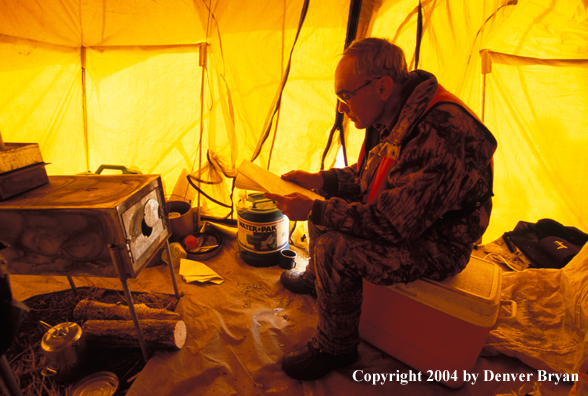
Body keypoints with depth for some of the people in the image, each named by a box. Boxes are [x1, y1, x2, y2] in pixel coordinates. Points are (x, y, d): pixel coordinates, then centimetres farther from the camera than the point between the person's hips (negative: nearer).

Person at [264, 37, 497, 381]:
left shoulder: (436, 137, -34)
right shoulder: (393, 117, -3)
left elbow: (391, 224, -33)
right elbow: (367, 175, 11)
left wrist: (314, 210, -27)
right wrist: (318, 179, -2)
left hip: (438, 245, -9)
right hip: (404, 217, 9)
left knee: (334, 249, -27)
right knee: (325, 208, 11)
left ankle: (336, 348, 0)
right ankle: (315, 279, 37)